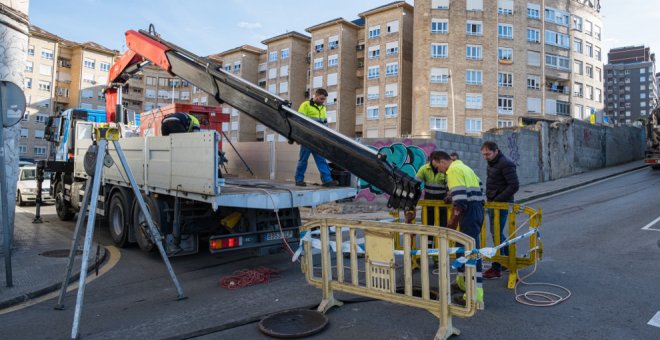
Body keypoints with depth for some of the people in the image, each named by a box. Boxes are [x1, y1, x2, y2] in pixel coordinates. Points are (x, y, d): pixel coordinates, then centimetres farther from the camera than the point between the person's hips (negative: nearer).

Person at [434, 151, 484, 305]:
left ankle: (476, 294, -7)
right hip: (477, 209, 10)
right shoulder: (463, 167, 19)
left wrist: (453, 219, -13)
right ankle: (462, 280, 36)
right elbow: (478, 188, 24)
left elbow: (459, 199, -20)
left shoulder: (453, 170, -12)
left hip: (469, 212, -10)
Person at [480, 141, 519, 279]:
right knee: (497, 233, 17)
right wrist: (490, 200, 8)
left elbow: (514, 186, -21)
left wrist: (497, 200, -22)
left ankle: (496, 269, 3)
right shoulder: (491, 163, 12)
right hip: (492, 203, 9)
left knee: (497, 234, -5)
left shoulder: (506, 164, -17)